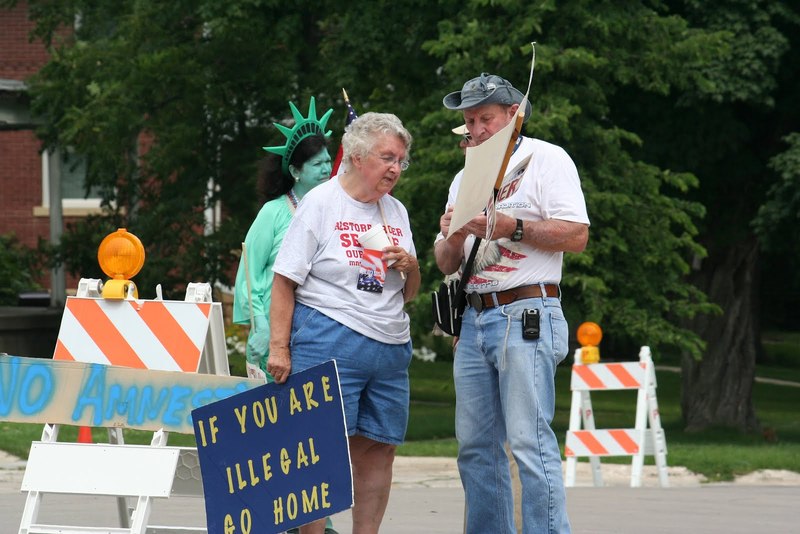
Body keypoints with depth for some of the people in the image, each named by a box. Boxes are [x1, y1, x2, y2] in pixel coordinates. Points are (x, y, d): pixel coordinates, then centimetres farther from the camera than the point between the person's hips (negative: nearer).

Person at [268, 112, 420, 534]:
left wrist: (410, 269, 0)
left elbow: (408, 295, 23)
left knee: (379, 450, 4)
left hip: (389, 345, 6)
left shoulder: (396, 212, 16)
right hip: (329, 341, -6)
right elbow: (284, 282, -5)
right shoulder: (321, 204, -2)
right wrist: (279, 347, -12)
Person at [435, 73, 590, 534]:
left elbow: (576, 235, -10)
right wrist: (453, 239, -1)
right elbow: (446, 265, 21)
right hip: (475, 320, 7)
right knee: (476, 447, 5)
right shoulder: (466, 179, 22)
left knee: (529, 440, -14)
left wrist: (511, 228, -17)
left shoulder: (547, 159, 1)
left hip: (527, 317, -7)